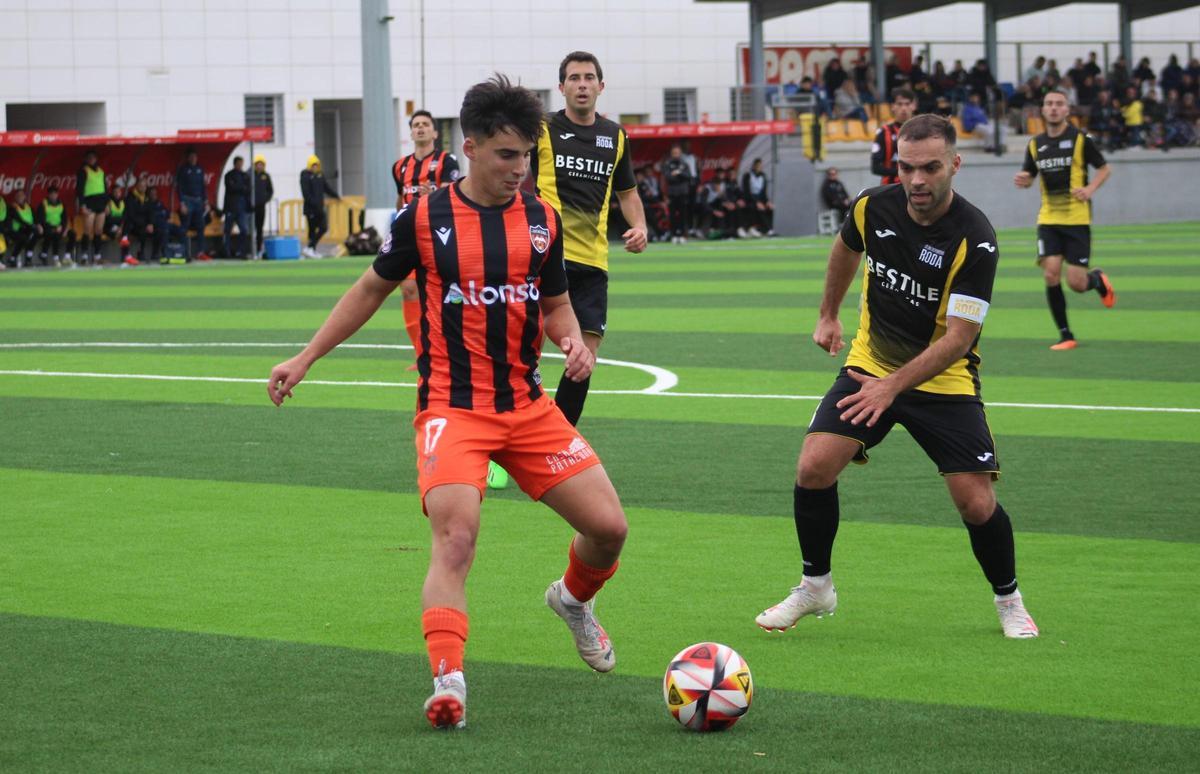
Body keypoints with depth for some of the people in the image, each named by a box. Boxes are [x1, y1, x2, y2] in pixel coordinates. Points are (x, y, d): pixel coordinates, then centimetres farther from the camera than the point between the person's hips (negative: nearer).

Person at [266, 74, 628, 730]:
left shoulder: (542, 220, 5)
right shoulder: (426, 217, -3)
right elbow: (372, 288, 12)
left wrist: (573, 340, -6)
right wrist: (305, 359, 12)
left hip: (527, 404, 4)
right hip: (452, 406, -4)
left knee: (608, 526, -1)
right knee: (456, 538, -25)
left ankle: (574, 600, 34)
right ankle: (447, 683, -28)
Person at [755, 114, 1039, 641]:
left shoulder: (974, 240, -23)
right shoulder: (873, 207, -9)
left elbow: (957, 338, -25)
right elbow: (846, 248, 17)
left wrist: (893, 385, -33)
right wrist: (829, 315, 26)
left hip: (945, 380, -3)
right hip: (870, 366, 3)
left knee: (976, 503, -12)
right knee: (814, 467, -15)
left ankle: (1008, 600, 17)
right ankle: (815, 587, 6)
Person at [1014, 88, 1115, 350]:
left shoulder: (1080, 139, -4)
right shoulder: (1035, 145, 7)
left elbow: (1105, 169, 3)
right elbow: (1029, 176, 20)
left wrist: (1091, 188, -15)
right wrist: (1022, 180, -4)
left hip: (1077, 219, -3)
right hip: (1048, 219, 3)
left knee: (1076, 283, -7)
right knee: (1051, 274, -11)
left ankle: (1098, 280, 31)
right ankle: (1065, 335, 0)